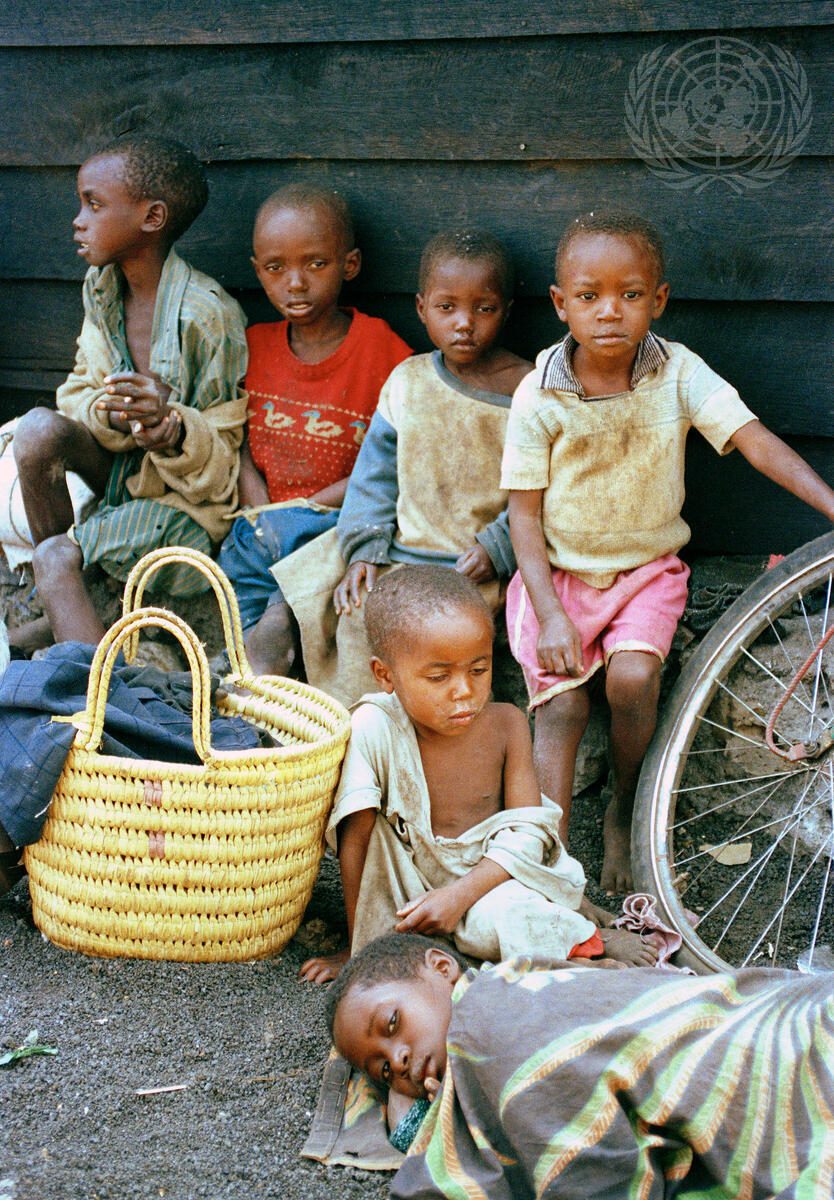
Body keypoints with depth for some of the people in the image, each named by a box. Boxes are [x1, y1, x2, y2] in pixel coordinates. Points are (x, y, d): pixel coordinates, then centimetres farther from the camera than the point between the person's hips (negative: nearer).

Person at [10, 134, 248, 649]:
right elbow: (77, 393, 3)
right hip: (123, 471, 7)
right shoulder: (101, 288, 2)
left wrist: (173, 430, -39)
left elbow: (221, 459, -16)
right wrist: (112, 414, -21)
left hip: (188, 499, -7)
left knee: (57, 557, -25)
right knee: (40, 428, -22)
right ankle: (51, 605, -9)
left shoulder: (208, 315, -20)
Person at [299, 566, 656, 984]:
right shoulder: (375, 729, -20)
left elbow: (527, 832, -12)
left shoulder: (505, 725, -12)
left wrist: (460, 895, -27)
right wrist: (359, 947, -12)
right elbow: (355, 837, -15)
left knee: (492, 917, -35)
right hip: (417, 880, 2)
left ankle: (588, 934, -3)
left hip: (493, 872, -2)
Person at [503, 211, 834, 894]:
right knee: (561, 705, -16)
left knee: (632, 677, -23)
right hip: (559, 574, 0)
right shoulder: (538, 397, -10)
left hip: (647, 569, 0)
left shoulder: (677, 373, -9)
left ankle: (623, 816, 4)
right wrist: (550, 615, -17)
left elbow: (758, 442, -16)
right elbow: (525, 513, -7)